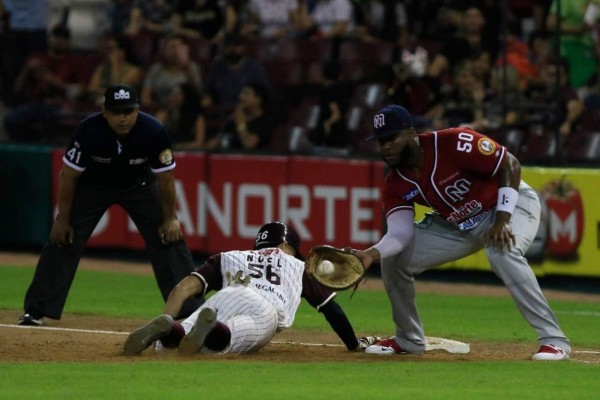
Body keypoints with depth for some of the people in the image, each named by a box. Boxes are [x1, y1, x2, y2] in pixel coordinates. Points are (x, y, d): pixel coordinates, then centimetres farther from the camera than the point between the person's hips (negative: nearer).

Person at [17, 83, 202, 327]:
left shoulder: (154, 133, -31)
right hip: (93, 185, -1)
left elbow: (165, 177, -15)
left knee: (170, 239, -9)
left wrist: (170, 219, -10)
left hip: (139, 186, 1)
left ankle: (192, 312, -3)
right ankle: (36, 311, -4)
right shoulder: (89, 131, -32)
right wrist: (63, 219, -14)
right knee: (62, 240, -10)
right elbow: (68, 176, -19)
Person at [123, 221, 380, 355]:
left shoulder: (228, 257, 38)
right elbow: (331, 308, 39)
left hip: (226, 298, 2)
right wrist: (354, 344, 51)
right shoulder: (299, 267, 39)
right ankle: (214, 331, -61)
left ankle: (166, 328, -43)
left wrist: (164, 329, 15)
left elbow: (184, 288, 24)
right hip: (267, 311, -1)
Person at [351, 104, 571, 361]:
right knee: (393, 257, -2)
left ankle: (554, 340, -33)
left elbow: (510, 165, -24)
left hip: (510, 204, -7)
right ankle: (409, 340, 18)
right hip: (456, 224, 7)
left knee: (502, 251, -39)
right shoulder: (396, 184, -10)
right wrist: (371, 254, -36)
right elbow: (400, 234, -15)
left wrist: (502, 220, -31)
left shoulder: (452, 143, -29)